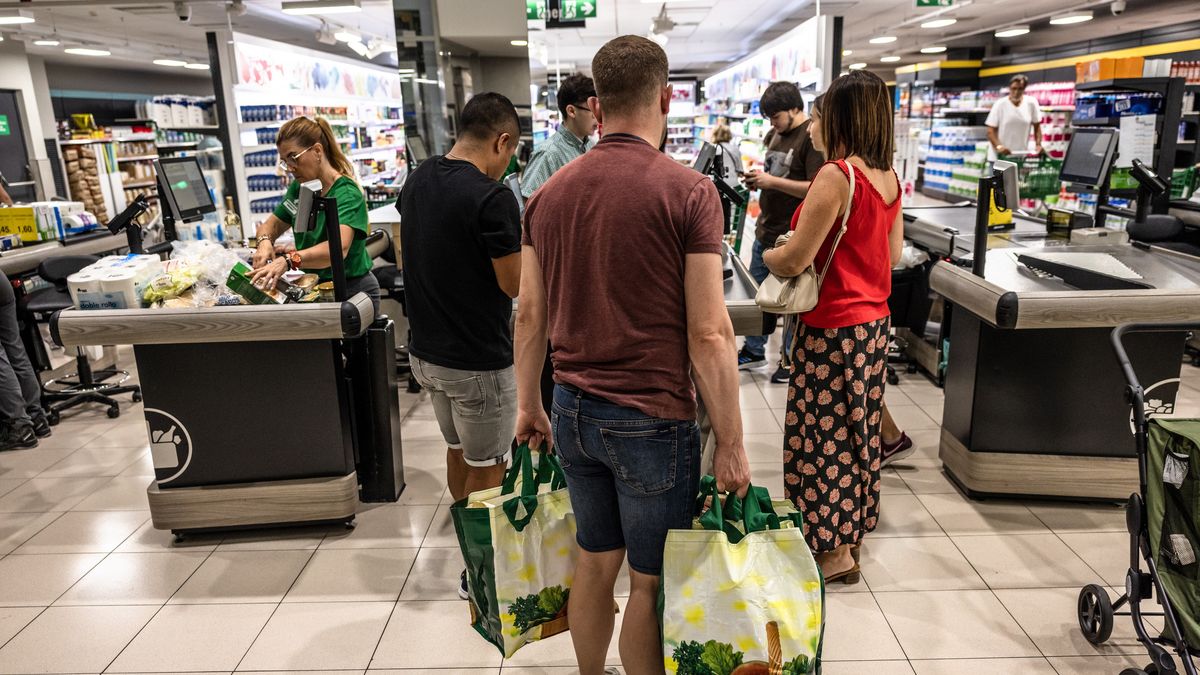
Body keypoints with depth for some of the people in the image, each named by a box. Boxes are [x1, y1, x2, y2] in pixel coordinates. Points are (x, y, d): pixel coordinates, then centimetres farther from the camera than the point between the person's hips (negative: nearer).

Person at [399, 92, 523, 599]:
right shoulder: (492, 198, -22)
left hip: (426, 350, 8)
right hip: (477, 362, -8)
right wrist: (525, 247, 1)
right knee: (487, 466, 9)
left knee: (458, 450, 24)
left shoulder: (418, 181, 3)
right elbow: (516, 285, -17)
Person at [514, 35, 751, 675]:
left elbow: (529, 315, 7)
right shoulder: (689, 191, -13)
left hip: (573, 411, 6)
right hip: (652, 419, -5)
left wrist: (528, 405, 17)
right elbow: (708, 334, -15)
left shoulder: (550, 192, 3)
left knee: (595, 561, 22)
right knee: (650, 581, 12)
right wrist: (730, 444, -7)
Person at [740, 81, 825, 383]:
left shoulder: (813, 138, -15)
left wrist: (772, 181, -23)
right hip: (766, 230, 9)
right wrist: (756, 179, 2)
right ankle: (754, 351, 32)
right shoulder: (774, 134, 11)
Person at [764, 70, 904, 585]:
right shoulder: (889, 177, 6)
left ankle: (833, 550, 17)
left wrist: (767, 256, 0)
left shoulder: (837, 176, -20)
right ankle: (853, 526, 36)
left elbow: (796, 259, -20)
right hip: (874, 321, 9)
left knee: (825, 432, 4)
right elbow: (893, 252, 14)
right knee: (859, 425, 19)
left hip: (834, 327, -9)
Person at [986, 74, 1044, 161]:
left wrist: (1038, 144, -2)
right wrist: (999, 146, -24)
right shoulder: (1000, 105, -6)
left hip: (1022, 157, 2)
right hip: (999, 157, -2)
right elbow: (991, 131, -8)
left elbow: (1037, 126, 10)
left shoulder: (1031, 103, 0)